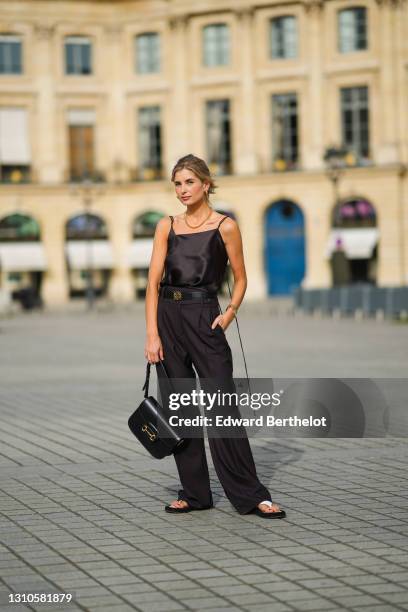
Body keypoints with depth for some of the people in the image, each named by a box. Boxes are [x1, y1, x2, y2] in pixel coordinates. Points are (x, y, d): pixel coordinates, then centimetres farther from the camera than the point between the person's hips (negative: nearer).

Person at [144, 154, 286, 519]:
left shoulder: (225, 226, -2)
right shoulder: (167, 226, 7)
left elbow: (240, 278, 7)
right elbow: (154, 281, 2)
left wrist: (230, 312, -10)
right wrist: (152, 334, -7)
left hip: (204, 318, -4)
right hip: (168, 318, 4)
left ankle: (251, 495, 0)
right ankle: (194, 493, 16)